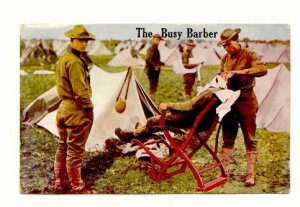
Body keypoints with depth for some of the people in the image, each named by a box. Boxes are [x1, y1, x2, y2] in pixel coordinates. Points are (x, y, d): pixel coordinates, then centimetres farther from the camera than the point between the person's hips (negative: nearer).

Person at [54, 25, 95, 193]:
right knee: (75, 151, 0)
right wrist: (89, 107, -12)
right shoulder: (75, 61, -19)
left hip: (64, 108, 10)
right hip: (77, 111, -10)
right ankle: (77, 188, 13)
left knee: (63, 147, 18)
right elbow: (80, 91, -23)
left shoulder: (63, 58, 14)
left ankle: (59, 182, 31)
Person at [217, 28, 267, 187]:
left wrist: (237, 72, -30)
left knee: (249, 139, 3)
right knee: (228, 138, 10)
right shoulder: (225, 59, 10)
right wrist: (223, 78, -8)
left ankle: (250, 175, 9)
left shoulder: (249, 55, -6)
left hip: (246, 100, -5)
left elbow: (263, 69, -24)